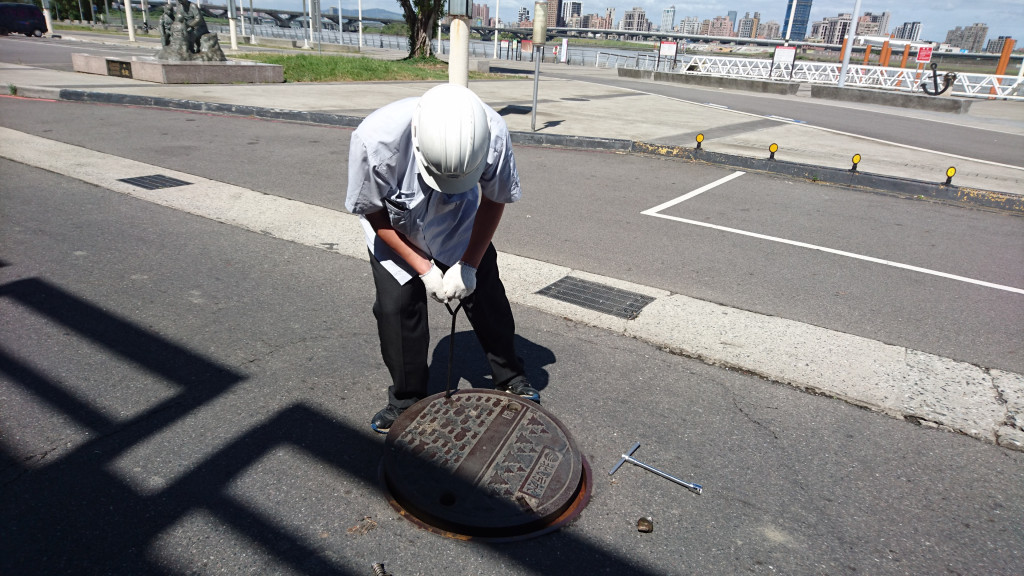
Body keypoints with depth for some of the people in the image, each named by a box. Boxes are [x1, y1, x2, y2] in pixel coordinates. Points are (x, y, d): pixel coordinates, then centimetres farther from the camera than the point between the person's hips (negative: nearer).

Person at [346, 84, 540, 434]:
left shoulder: (494, 134, -35)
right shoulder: (375, 139, -39)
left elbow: (494, 199, -14)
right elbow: (373, 212, -20)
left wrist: (470, 263, -17)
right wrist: (424, 268, -21)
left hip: (459, 224, 1)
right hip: (394, 230, -1)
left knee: (486, 295, -1)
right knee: (397, 307, -7)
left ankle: (510, 379, 23)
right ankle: (406, 400, 16)